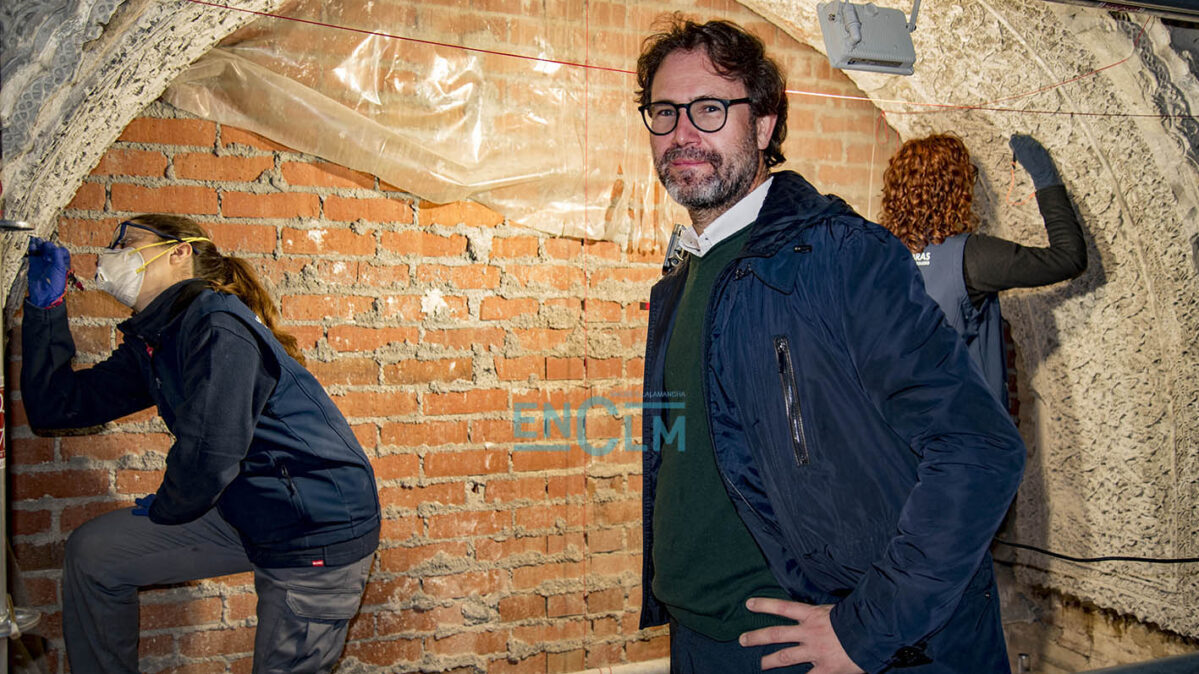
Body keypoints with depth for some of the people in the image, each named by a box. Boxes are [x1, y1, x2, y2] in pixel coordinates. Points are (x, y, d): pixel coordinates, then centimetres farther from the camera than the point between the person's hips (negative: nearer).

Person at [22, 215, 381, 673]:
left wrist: (164, 509, -5)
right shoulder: (148, 345, 9)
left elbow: (209, 453, -27)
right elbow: (57, 406, 9)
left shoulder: (217, 325, -22)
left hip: (319, 528, -9)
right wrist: (45, 304, 5)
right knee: (91, 553, 11)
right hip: (245, 513, 9)